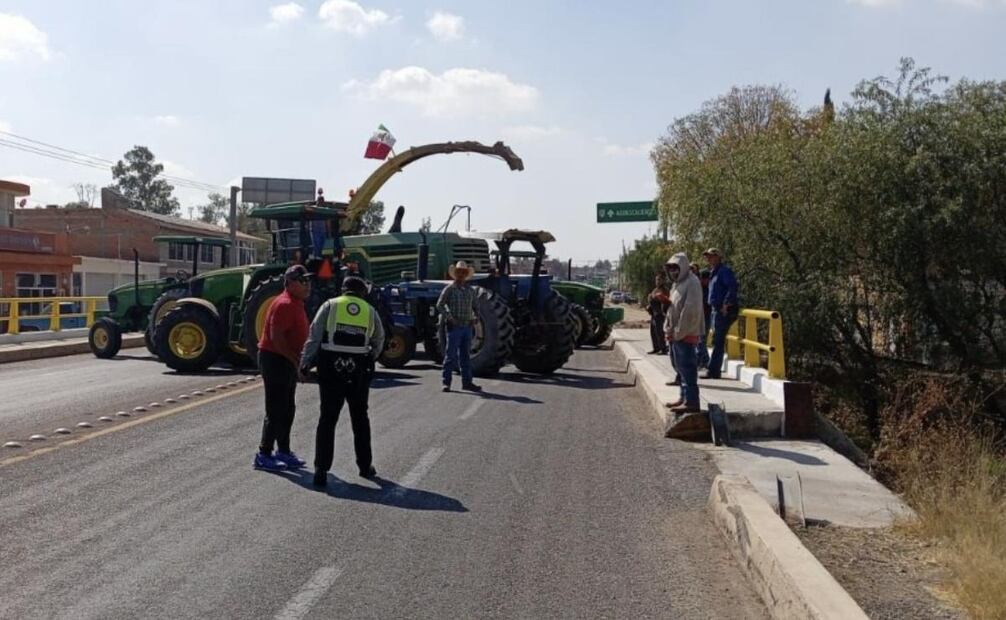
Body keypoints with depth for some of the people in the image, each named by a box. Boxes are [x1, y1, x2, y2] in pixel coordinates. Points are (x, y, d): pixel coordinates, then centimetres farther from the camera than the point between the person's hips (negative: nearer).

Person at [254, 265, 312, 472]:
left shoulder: (296, 304, 14)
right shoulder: (284, 304, -19)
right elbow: (276, 337, -25)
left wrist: (298, 360, 12)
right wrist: (296, 359, -21)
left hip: (287, 361, 10)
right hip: (275, 359, -10)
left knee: (287, 410, 15)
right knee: (276, 410, -6)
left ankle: (283, 451, 25)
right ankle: (264, 455, 1)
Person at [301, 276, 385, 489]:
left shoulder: (330, 306, 5)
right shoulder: (370, 311, 10)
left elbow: (314, 337, -4)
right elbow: (378, 342, 15)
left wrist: (304, 364, -5)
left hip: (331, 369, -1)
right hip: (359, 371, 1)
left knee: (327, 419, 4)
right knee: (360, 418, 18)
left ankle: (321, 470, -2)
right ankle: (365, 466, 25)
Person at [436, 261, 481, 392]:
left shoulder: (470, 290, 11)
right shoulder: (449, 289, -4)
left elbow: (475, 306, 21)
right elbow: (439, 305, -7)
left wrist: (474, 318, 4)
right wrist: (449, 318, -16)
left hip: (467, 327, 5)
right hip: (453, 327, -5)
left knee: (466, 356, 9)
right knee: (451, 355, -4)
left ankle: (467, 382, 15)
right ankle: (446, 383, 1)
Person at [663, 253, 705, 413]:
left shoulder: (692, 282, -13)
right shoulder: (678, 283, 17)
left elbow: (691, 311, -20)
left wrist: (678, 332, -18)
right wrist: (668, 328, 8)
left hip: (686, 334, -10)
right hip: (676, 334, 10)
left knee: (687, 367, -8)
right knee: (680, 367, 14)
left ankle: (691, 402, -7)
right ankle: (684, 397, 23)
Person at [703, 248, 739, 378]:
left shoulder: (724, 271, -10)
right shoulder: (713, 273, 19)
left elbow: (732, 287, -22)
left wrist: (726, 304, -23)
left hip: (723, 311, -10)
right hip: (715, 310, 10)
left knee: (718, 341, -8)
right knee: (717, 341, 12)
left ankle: (713, 371, -7)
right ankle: (715, 371, 17)